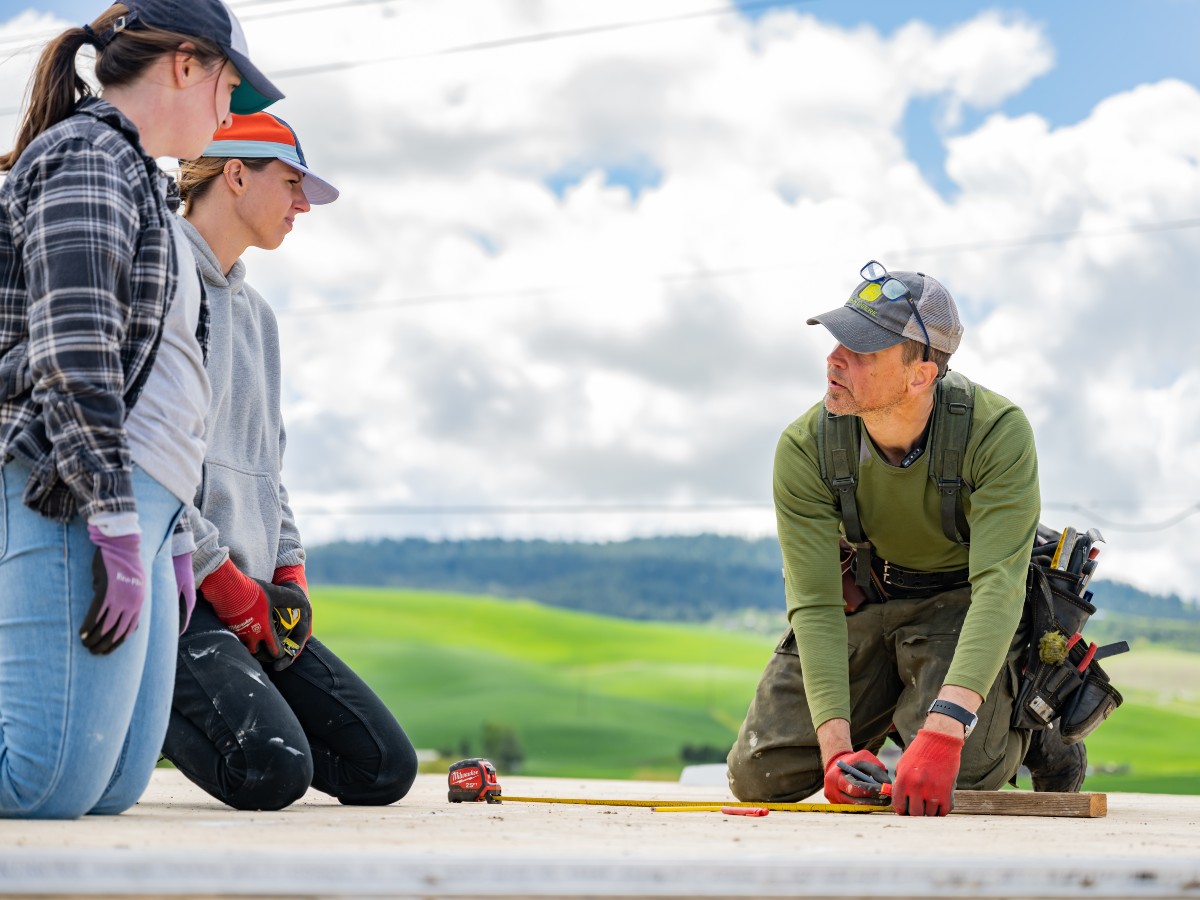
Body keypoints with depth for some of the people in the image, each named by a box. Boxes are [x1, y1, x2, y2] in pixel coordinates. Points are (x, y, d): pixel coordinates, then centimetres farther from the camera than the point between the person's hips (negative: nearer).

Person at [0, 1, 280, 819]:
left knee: (116, 788, 2)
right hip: (81, 502, -11)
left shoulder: (131, 176, 28)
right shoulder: (86, 156, -4)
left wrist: (170, 537, 22)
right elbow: (71, 349, -15)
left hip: (137, 507, 11)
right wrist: (118, 525, -20)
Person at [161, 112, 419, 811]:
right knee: (275, 773, -27)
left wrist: (288, 569, 9)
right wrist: (221, 573, -15)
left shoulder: (258, 313, 24)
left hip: (251, 592, 9)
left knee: (387, 767, -4)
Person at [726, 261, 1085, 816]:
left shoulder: (998, 433, -31)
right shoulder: (804, 448, -23)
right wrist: (836, 744, -39)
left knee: (953, 776, -24)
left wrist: (944, 729, -52)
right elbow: (815, 604, -25)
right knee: (760, 775, -5)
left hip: (963, 602, -3)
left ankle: (1031, 730, 11)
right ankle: (894, 709, 24)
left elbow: (998, 587, -39)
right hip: (862, 601, 3)